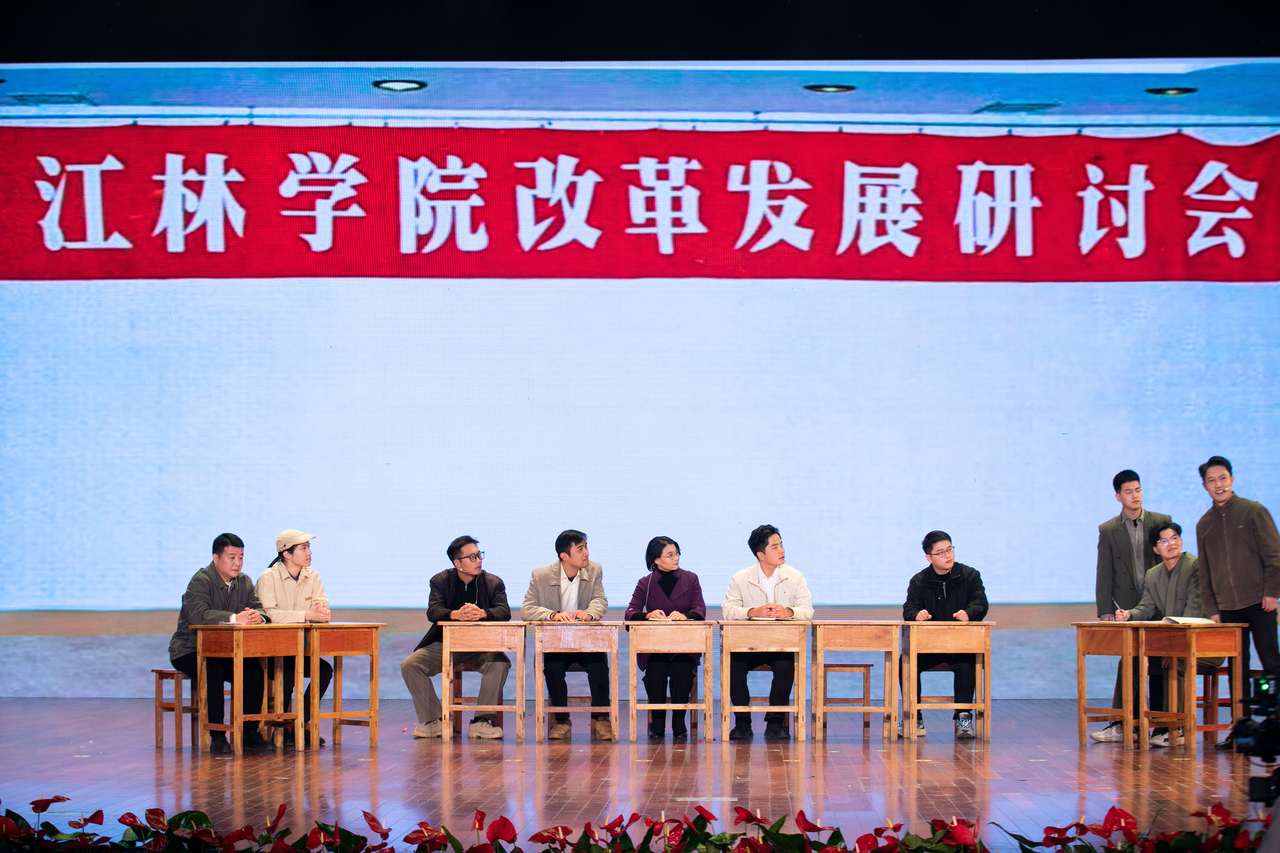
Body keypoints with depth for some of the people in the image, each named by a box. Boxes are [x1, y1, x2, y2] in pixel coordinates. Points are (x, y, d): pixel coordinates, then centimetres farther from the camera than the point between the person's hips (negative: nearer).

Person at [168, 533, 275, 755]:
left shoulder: (244, 583, 7)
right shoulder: (201, 581, -15)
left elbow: (259, 609, -3)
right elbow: (198, 614, -33)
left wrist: (257, 617, -29)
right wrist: (234, 618, -40)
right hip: (189, 651, -6)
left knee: (254, 670, -19)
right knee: (214, 672, -34)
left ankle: (250, 734, -11)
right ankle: (217, 737, -26)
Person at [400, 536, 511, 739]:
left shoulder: (493, 583, 5)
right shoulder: (441, 581, 5)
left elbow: (504, 612, -11)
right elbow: (433, 611, -12)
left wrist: (481, 613, -34)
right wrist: (456, 615, -35)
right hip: (444, 645, 1)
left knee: (500, 662, -33)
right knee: (410, 665, -22)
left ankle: (482, 721, -24)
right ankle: (432, 722, -13)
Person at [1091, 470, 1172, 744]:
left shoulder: (1161, 522, 7)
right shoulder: (1108, 530, 7)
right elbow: (1104, 574, 5)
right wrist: (1105, 611, -3)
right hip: (1126, 607, 0)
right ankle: (1122, 726, -2)